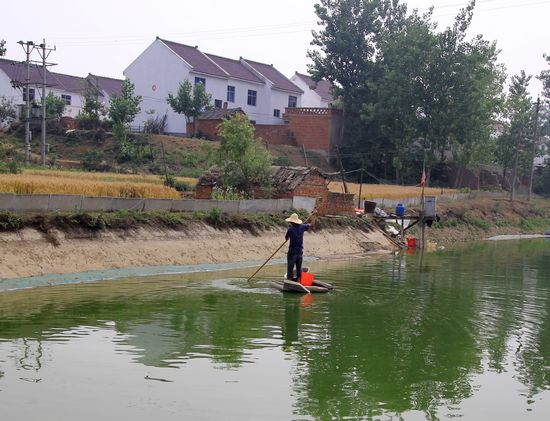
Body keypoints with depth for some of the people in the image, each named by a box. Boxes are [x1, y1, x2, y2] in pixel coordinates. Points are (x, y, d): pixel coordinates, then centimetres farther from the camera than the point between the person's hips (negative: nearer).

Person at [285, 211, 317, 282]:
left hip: (292, 251, -5)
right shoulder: (302, 227, -1)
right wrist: (314, 215, 23)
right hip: (300, 251, 5)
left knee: (290, 268, 0)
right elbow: (312, 225, 14)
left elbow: (286, 238, 1)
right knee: (299, 268, 11)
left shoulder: (290, 229, -14)